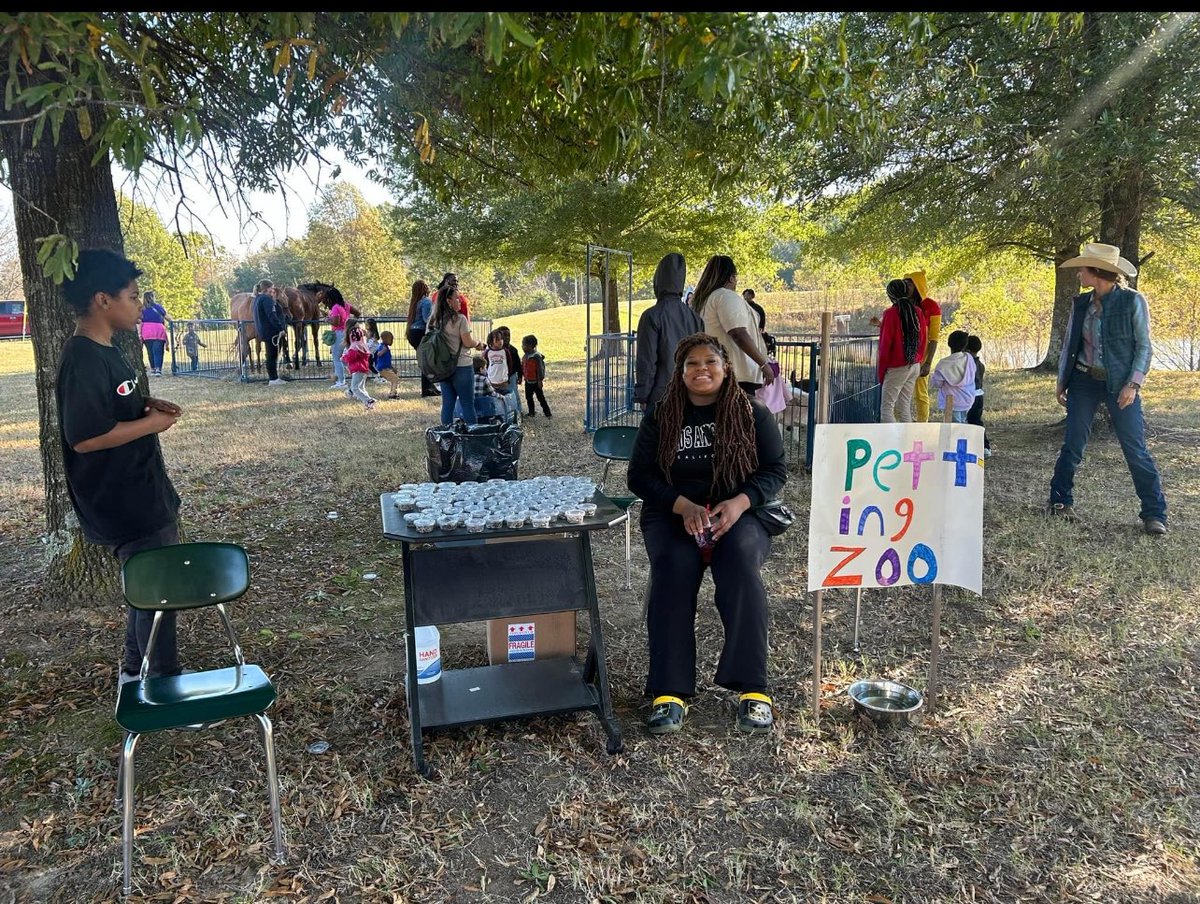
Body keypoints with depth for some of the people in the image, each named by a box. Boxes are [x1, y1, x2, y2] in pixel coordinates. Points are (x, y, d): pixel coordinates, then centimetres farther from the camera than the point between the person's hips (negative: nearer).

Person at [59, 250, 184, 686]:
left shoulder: (106, 351, 9)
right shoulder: (82, 361, -22)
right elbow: (85, 437, -26)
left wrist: (147, 405, 4)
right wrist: (152, 424, -17)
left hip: (146, 494, 10)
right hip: (126, 505, -10)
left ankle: (135, 671, 38)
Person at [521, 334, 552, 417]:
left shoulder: (537, 356, -20)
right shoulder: (524, 356, 3)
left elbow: (540, 369, -18)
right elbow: (522, 368, 13)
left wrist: (540, 380, -17)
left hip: (536, 382, -7)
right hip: (528, 381, 7)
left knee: (540, 397, 1)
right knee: (528, 397, 15)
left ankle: (547, 413, 10)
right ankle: (531, 413, 29)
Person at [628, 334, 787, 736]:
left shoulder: (753, 414, 7)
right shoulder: (660, 417, 8)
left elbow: (775, 470, 3)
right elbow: (640, 476, 3)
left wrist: (739, 503, -18)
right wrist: (684, 506, -16)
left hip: (739, 513, 0)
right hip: (672, 514, 1)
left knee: (741, 565, -34)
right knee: (672, 568, -32)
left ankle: (752, 688, -27)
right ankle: (670, 691, -29)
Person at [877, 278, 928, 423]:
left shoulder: (891, 314, -13)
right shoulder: (918, 312, 5)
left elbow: (885, 345, -11)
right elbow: (922, 341, 11)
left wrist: (881, 372, -3)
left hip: (896, 368, -7)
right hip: (915, 366, 7)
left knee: (886, 408, -4)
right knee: (905, 408, 13)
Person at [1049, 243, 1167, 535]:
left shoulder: (1133, 301, -6)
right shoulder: (1081, 303, 6)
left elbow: (1144, 346, -5)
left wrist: (1134, 384, -14)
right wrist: (1062, 381, 11)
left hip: (1120, 384, -3)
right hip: (1084, 381, 4)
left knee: (1136, 450, -3)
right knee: (1073, 445, 5)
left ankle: (1154, 513, 6)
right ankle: (1060, 500, 19)